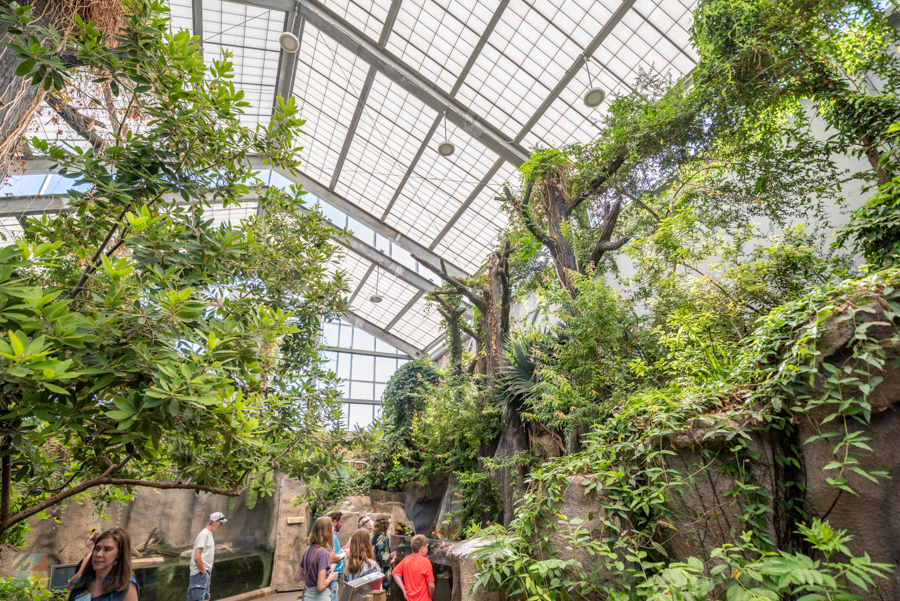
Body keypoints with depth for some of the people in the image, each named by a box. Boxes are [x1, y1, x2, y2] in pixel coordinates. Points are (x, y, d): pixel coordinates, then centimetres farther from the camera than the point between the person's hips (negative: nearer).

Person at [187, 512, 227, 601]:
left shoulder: (209, 534, 13)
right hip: (200, 574, -10)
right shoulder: (204, 534, -17)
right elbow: (197, 557, -24)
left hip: (206, 573, 10)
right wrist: (203, 571, -16)